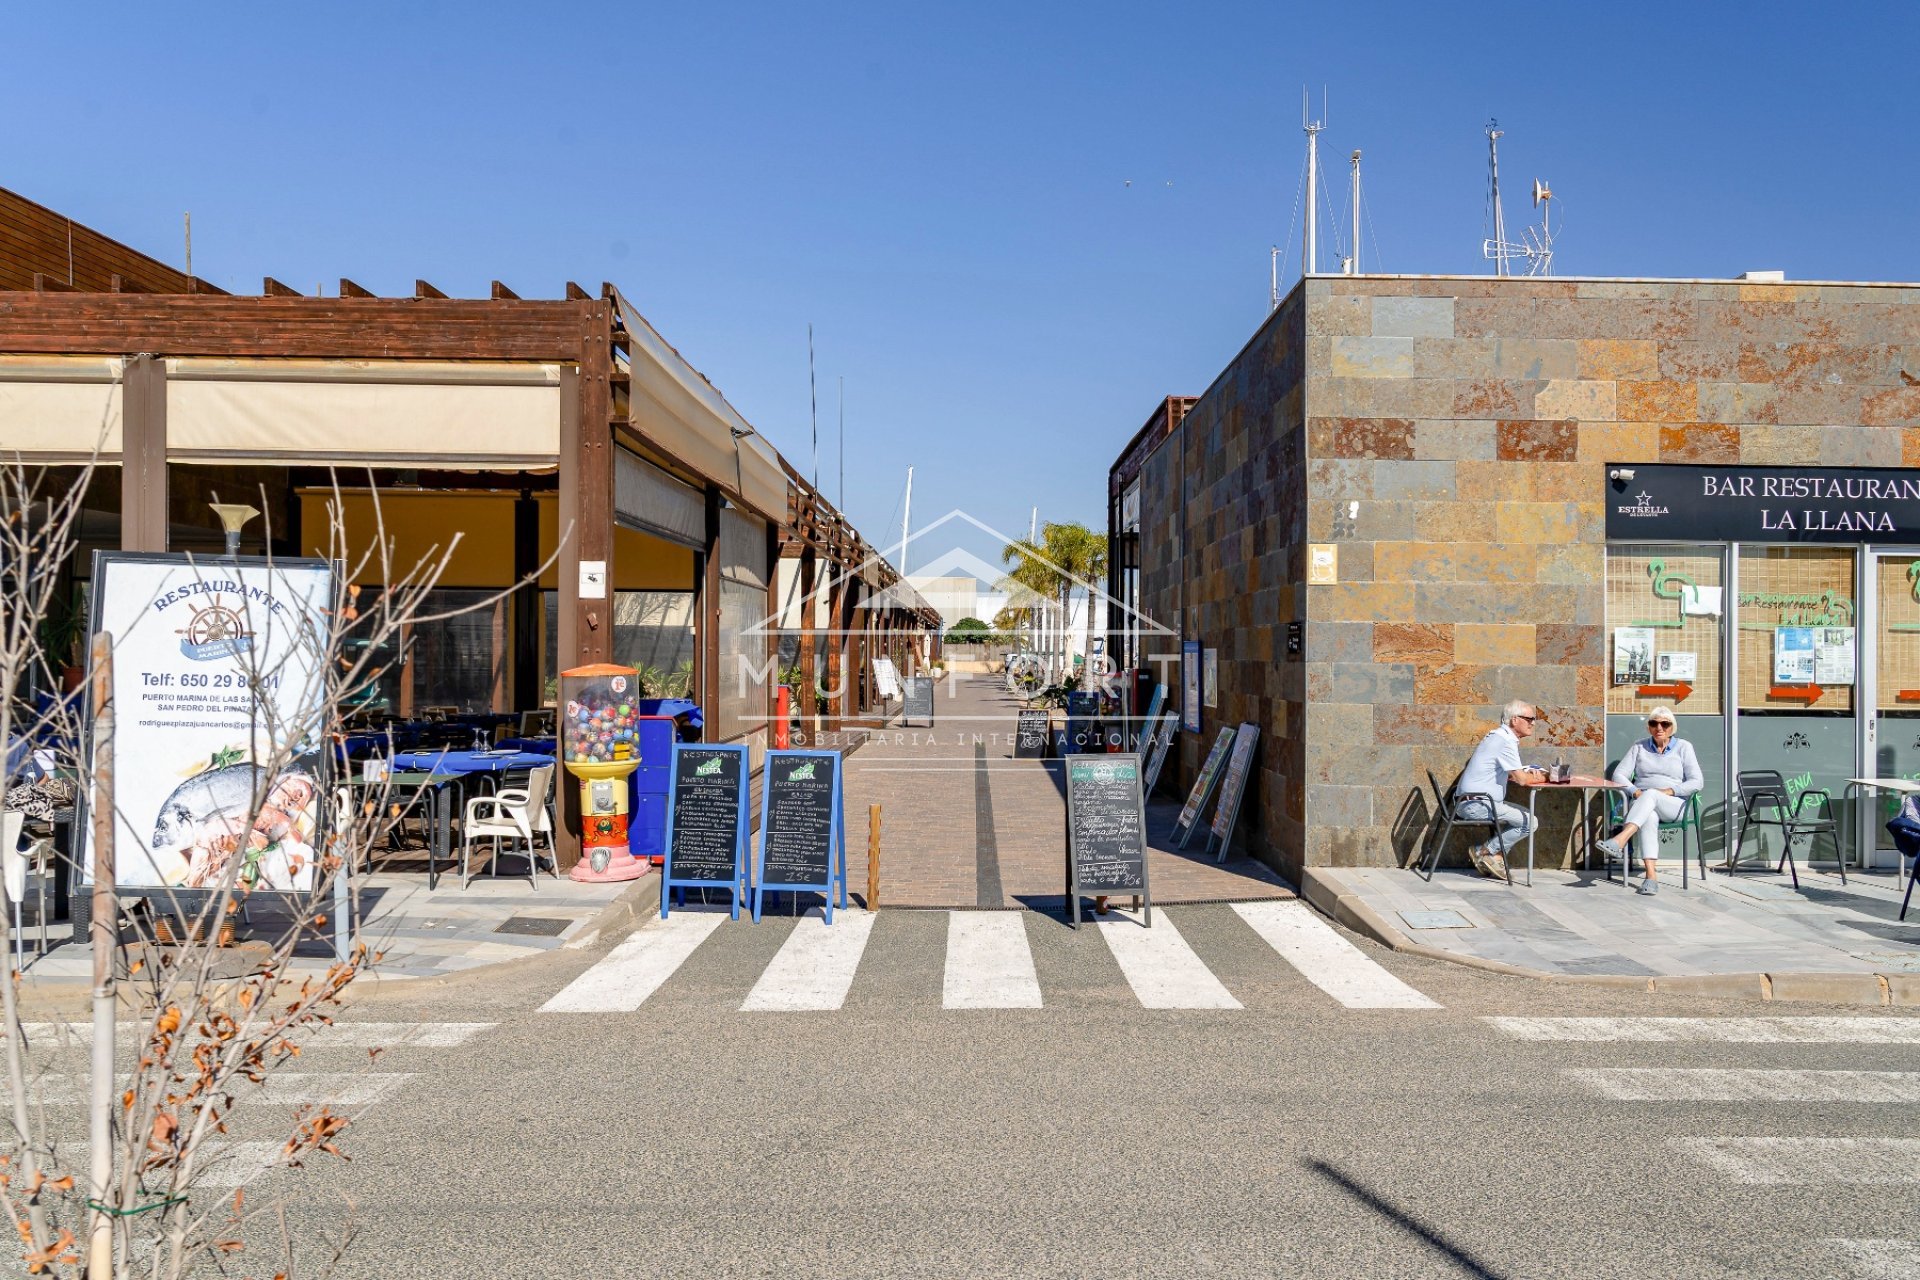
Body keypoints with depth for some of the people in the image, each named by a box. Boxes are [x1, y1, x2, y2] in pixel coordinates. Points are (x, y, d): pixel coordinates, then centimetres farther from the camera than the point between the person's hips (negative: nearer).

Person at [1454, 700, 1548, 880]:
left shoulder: (1500, 736, 18)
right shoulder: (1505, 741, -15)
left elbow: (1511, 775, 24)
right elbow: (1521, 778, -17)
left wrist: (1528, 773, 4)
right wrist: (1542, 778, 3)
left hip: (1471, 802, 10)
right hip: (1477, 804, -10)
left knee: (1524, 815, 16)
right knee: (1529, 822, -12)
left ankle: (1495, 858, 8)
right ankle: (1484, 852, -4)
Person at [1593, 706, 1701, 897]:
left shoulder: (1683, 747, 12)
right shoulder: (1639, 748, 17)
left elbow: (1696, 782, 2)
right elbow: (1619, 775, 8)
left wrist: (1669, 791, -13)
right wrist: (1635, 792, -12)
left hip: (1674, 805, -1)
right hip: (1641, 803, 1)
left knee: (1650, 794, -37)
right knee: (1649, 817, -38)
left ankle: (1619, 840, -58)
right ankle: (1651, 874, -54)